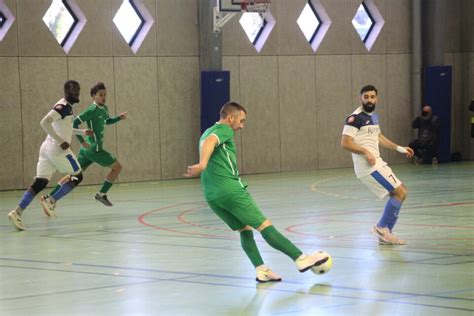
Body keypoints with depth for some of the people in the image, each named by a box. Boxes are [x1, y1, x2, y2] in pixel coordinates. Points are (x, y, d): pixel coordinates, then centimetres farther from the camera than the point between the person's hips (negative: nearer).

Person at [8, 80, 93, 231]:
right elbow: (44, 122, -25)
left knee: (39, 184, 3)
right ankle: (51, 202, 0)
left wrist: (83, 132, 32)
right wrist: (60, 141, -23)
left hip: (47, 148, 9)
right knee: (77, 177, 6)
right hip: (58, 149, -9)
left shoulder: (66, 107, 19)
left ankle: (17, 212, -9)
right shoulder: (63, 107, -12)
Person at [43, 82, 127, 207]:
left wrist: (118, 118, 17)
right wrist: (82, 141, -20)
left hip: (87, 149, 9)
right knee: (117, 167, 2)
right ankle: (102, 194, 8)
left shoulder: (104, 109, 13)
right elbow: (75, 123, -17)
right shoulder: (93, 110, -14)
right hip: (94, 148, -9)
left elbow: (107, 121, 34)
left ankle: (50, 196, 11)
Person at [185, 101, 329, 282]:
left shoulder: (207, 132, 23)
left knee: (245, 229, 14)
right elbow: (209, 142, -25)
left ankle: (261, 270, 2)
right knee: (265, 226, -8)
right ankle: (301, 259, -9)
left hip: (212, 196, 9)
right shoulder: (224, 130, -4)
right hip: (231, 191, -9)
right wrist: (202, 164, -42)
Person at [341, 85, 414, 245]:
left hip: (377, 163, 10)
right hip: (369, 166, -10)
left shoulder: (373, 116, 15)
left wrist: (399, 148, 30)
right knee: (400, 193, -11)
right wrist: (366, 152, -30)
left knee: (400, 193, 13)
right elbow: (345, 143, -20)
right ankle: (382, 228, 0)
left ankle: (385, 234, 16)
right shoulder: (355, 118, -14)